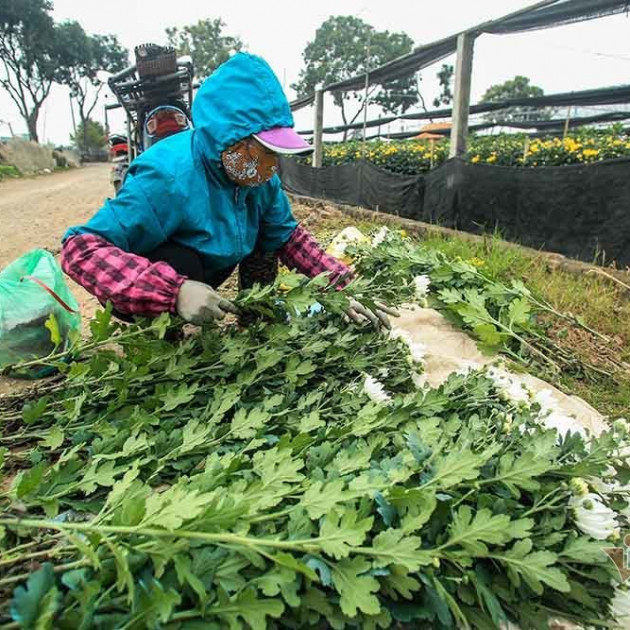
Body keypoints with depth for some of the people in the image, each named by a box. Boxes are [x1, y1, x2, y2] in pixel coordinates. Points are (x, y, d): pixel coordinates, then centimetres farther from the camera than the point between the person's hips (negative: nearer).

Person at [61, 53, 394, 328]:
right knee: (180, 263, -35)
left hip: (200, 275, 6)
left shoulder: (257, 174, -13)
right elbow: (80, 249, -37)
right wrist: (175, 291, -49)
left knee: (264, 231, -3)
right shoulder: (168, 177, -34)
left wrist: (338, 286, -16)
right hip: (144, 300, -6)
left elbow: (287, 236, -4)